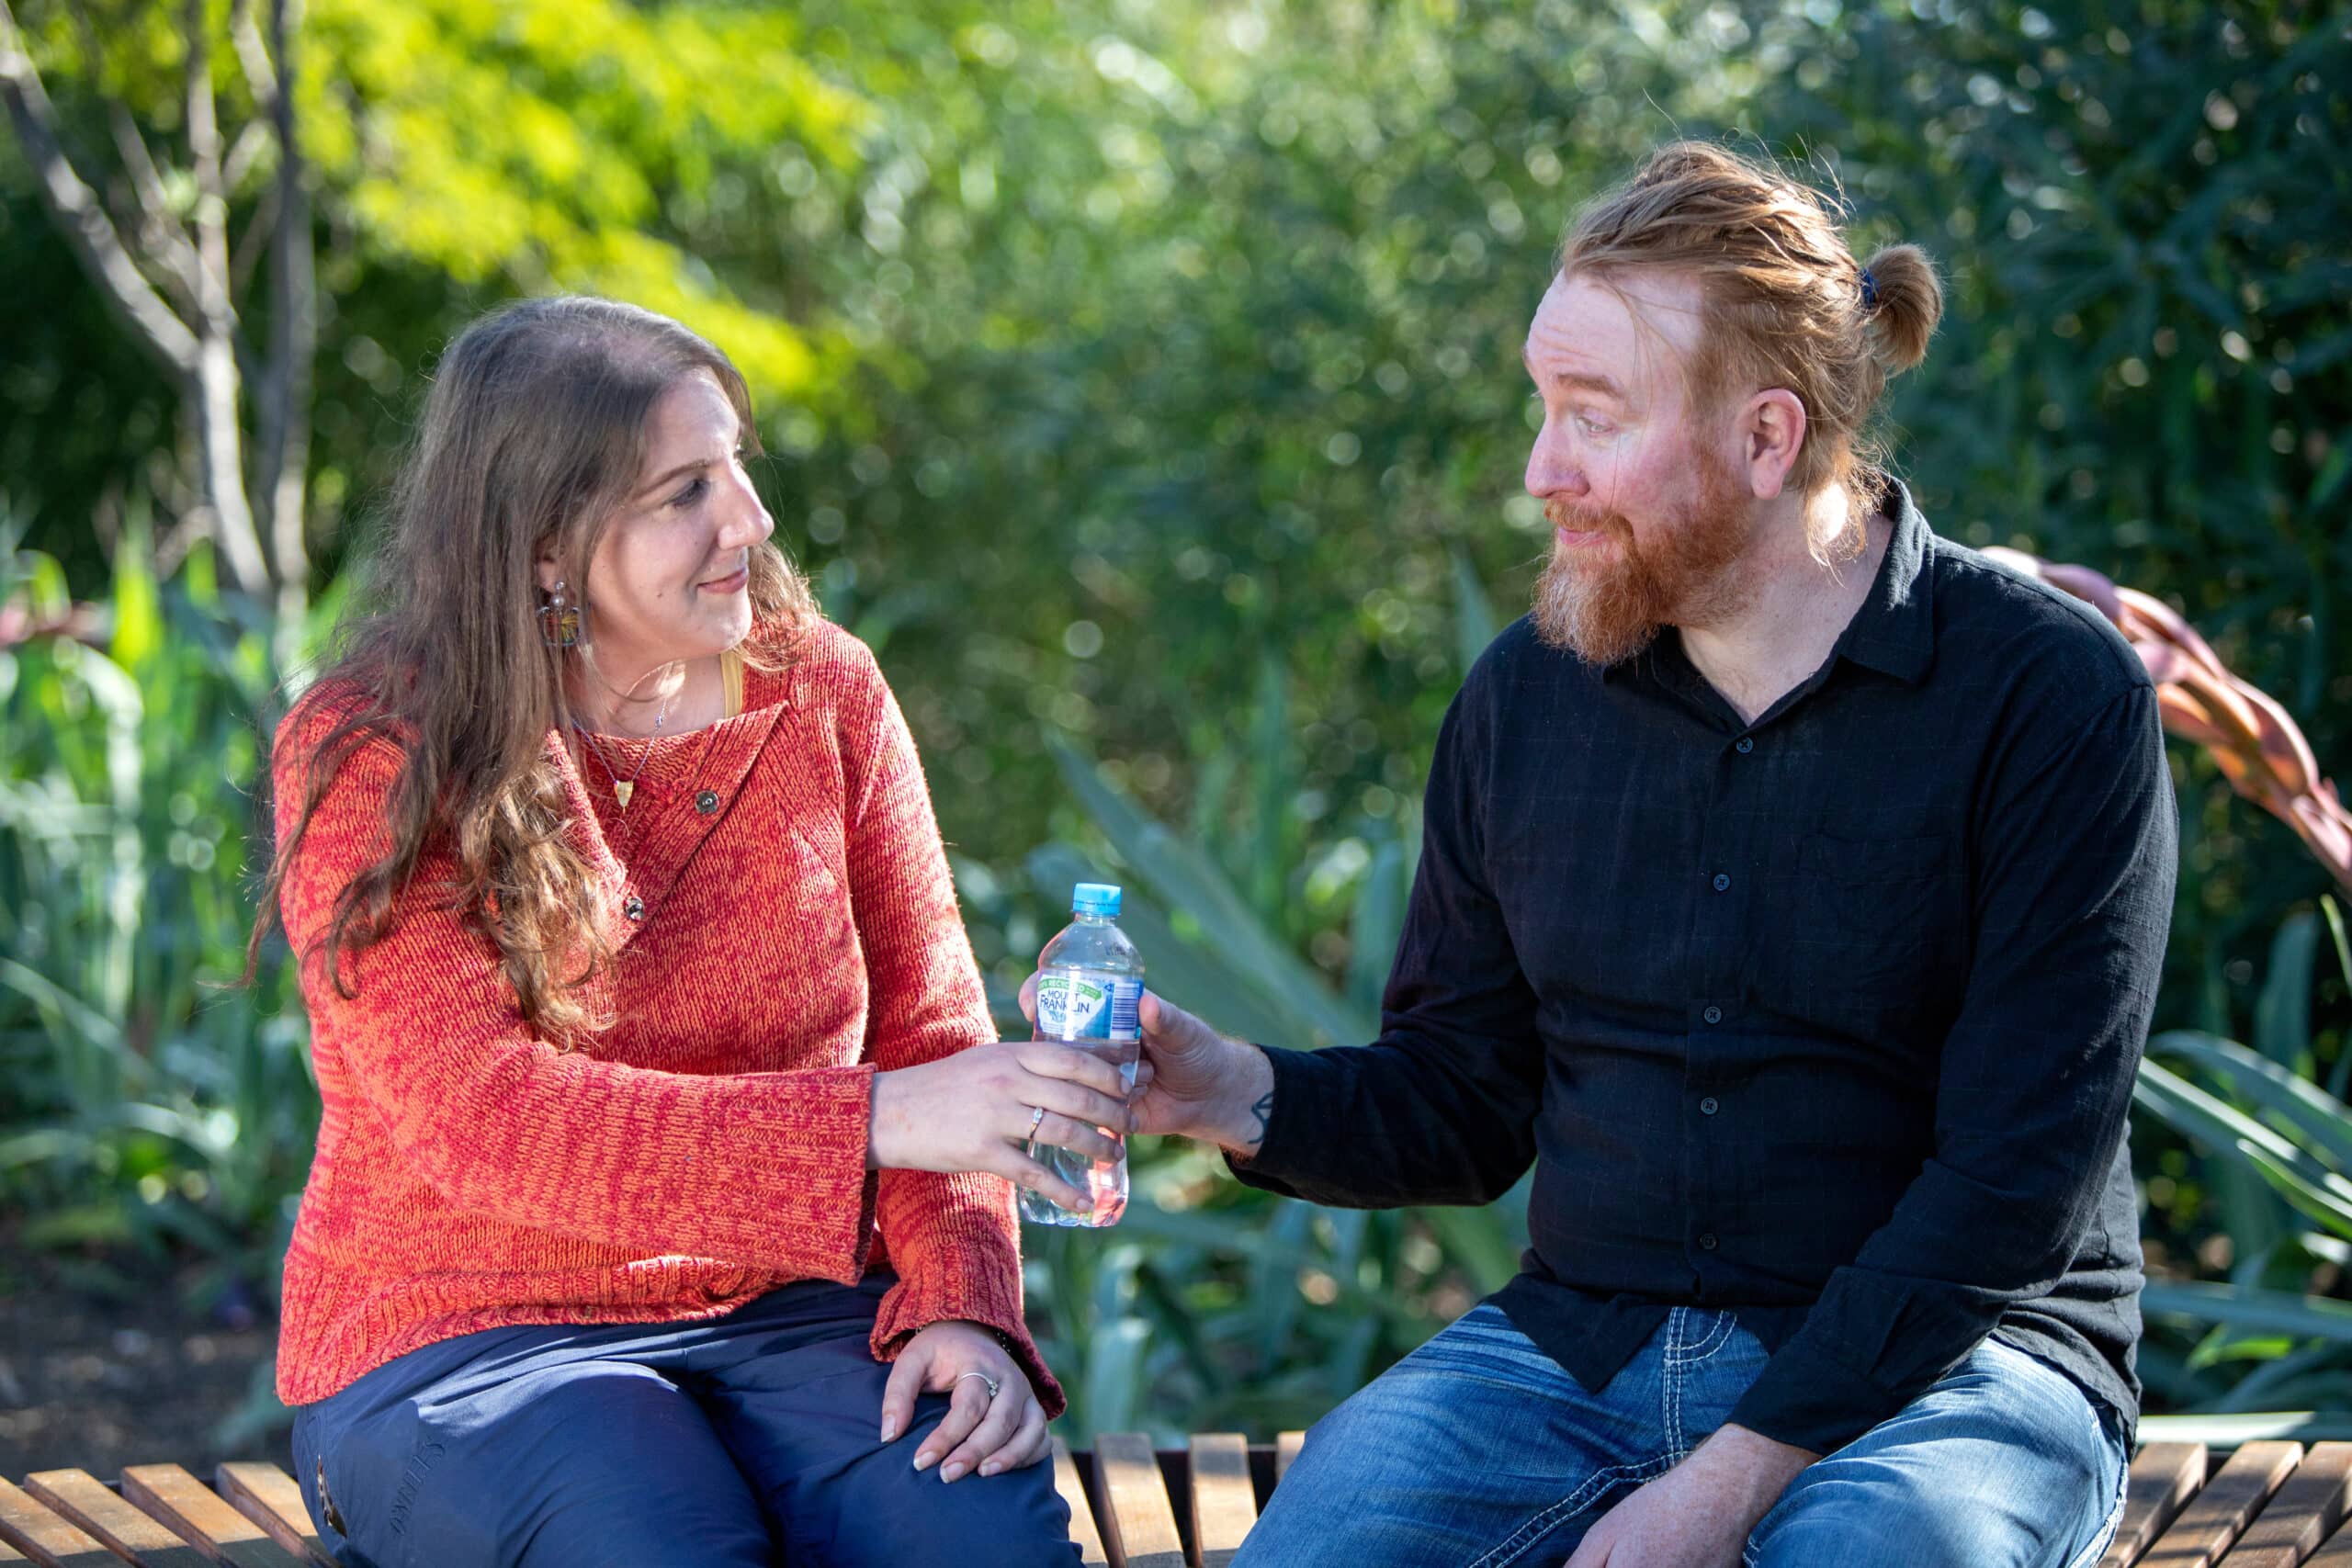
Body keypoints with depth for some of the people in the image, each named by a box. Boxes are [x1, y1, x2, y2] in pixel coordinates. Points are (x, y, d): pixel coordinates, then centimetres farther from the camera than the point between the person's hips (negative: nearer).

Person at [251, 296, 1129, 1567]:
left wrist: (960, 1300, -15)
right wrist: (870, 1122, -31)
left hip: (784, 1314, 3)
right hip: (465, 1339, -2)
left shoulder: (822, 690, 4)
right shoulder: (368, 760, -9)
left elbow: (928, 1034, 5)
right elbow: (479, 1115, -20)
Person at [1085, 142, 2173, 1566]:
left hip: (1941, 1363, -3)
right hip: (1575, 1343, 3)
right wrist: (1240, 1096, -8)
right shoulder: (1527, 695, 7)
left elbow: (2016, 1177, -13)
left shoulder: (2053, 694, -8)